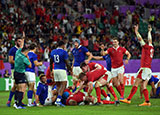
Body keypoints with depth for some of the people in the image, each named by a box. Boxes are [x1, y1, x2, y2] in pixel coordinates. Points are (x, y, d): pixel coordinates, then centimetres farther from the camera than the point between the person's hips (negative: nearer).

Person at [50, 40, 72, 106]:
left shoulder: (53, 52, 11)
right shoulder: (64, 52, -8)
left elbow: (51, 62, 16)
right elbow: (66, 63, -8)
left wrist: (51, 70, 27)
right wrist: (70, 70, 4)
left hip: (55, 70, 6)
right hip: (62, 70, -6)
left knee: (58, 85, 14)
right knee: (63, 84, -6)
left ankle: (58, 99, 9)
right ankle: (58, 99, -18)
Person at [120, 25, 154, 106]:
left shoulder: (147, 47, -4)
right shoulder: (151, 48, 16)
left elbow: (140, 39, -4)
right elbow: (150, 40, 33)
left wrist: (136, 31, 7)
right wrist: (149, 31, 47)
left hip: (144, 68, -8)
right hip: (149, 69, 8)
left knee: (135, 84, -10)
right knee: (144, 87, 5)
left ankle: (128, 99, -13)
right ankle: (147, 102, -5)